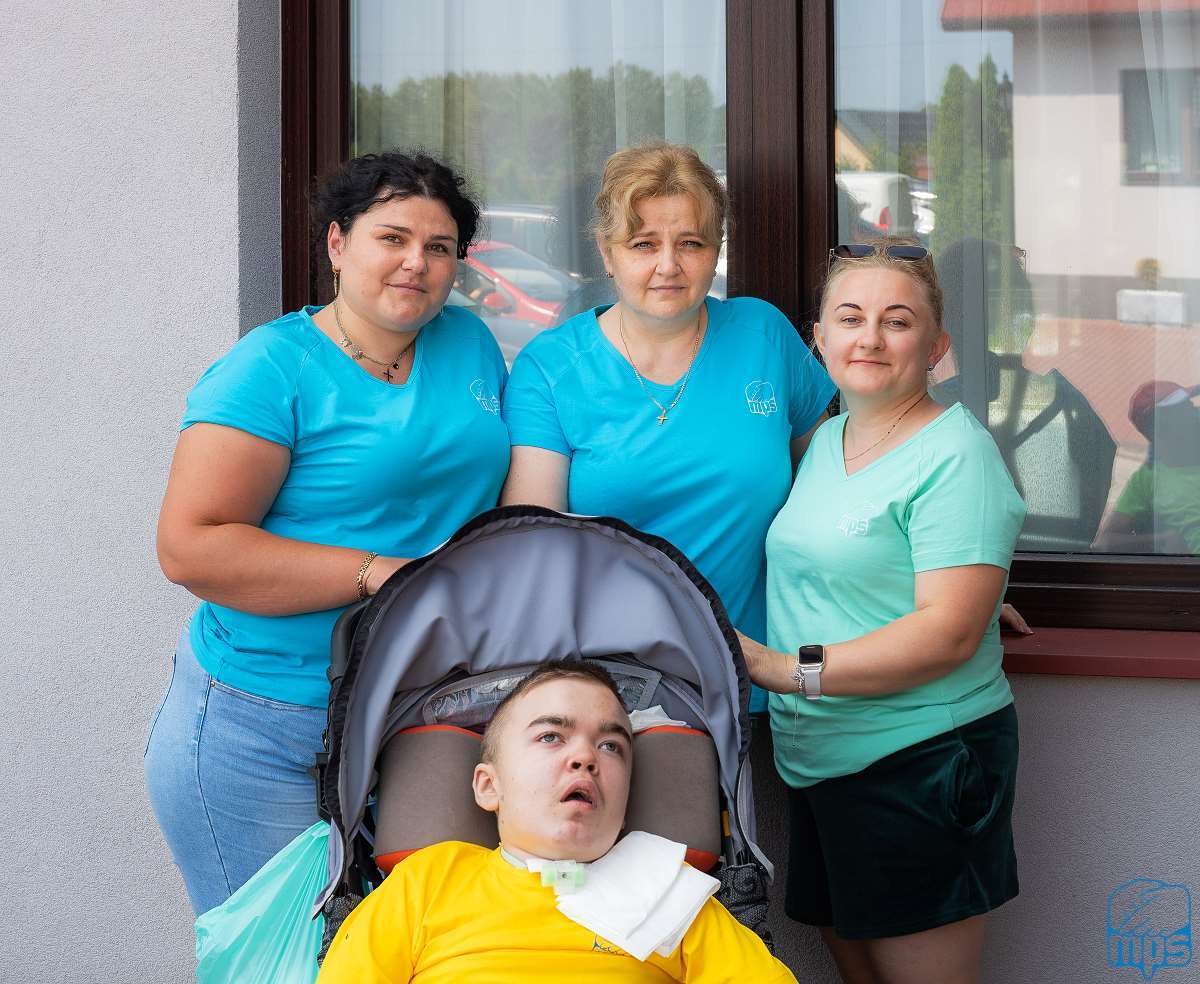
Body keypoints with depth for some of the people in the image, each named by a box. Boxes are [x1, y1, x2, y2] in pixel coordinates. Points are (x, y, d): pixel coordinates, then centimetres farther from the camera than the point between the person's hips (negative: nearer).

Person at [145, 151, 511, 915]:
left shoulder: (469, 344, 9)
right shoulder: (274, 370, -9)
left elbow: (508, 490, 18)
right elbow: (190, 545, -17)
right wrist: (374, 571, -20)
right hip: (266, 732, -5)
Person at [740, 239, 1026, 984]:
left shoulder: (956, 454, -13)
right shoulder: (825, 440, 12)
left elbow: (949, 632, -21)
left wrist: (789, 669, -24)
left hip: (922, 761, -8)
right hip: (817, 757, 8)